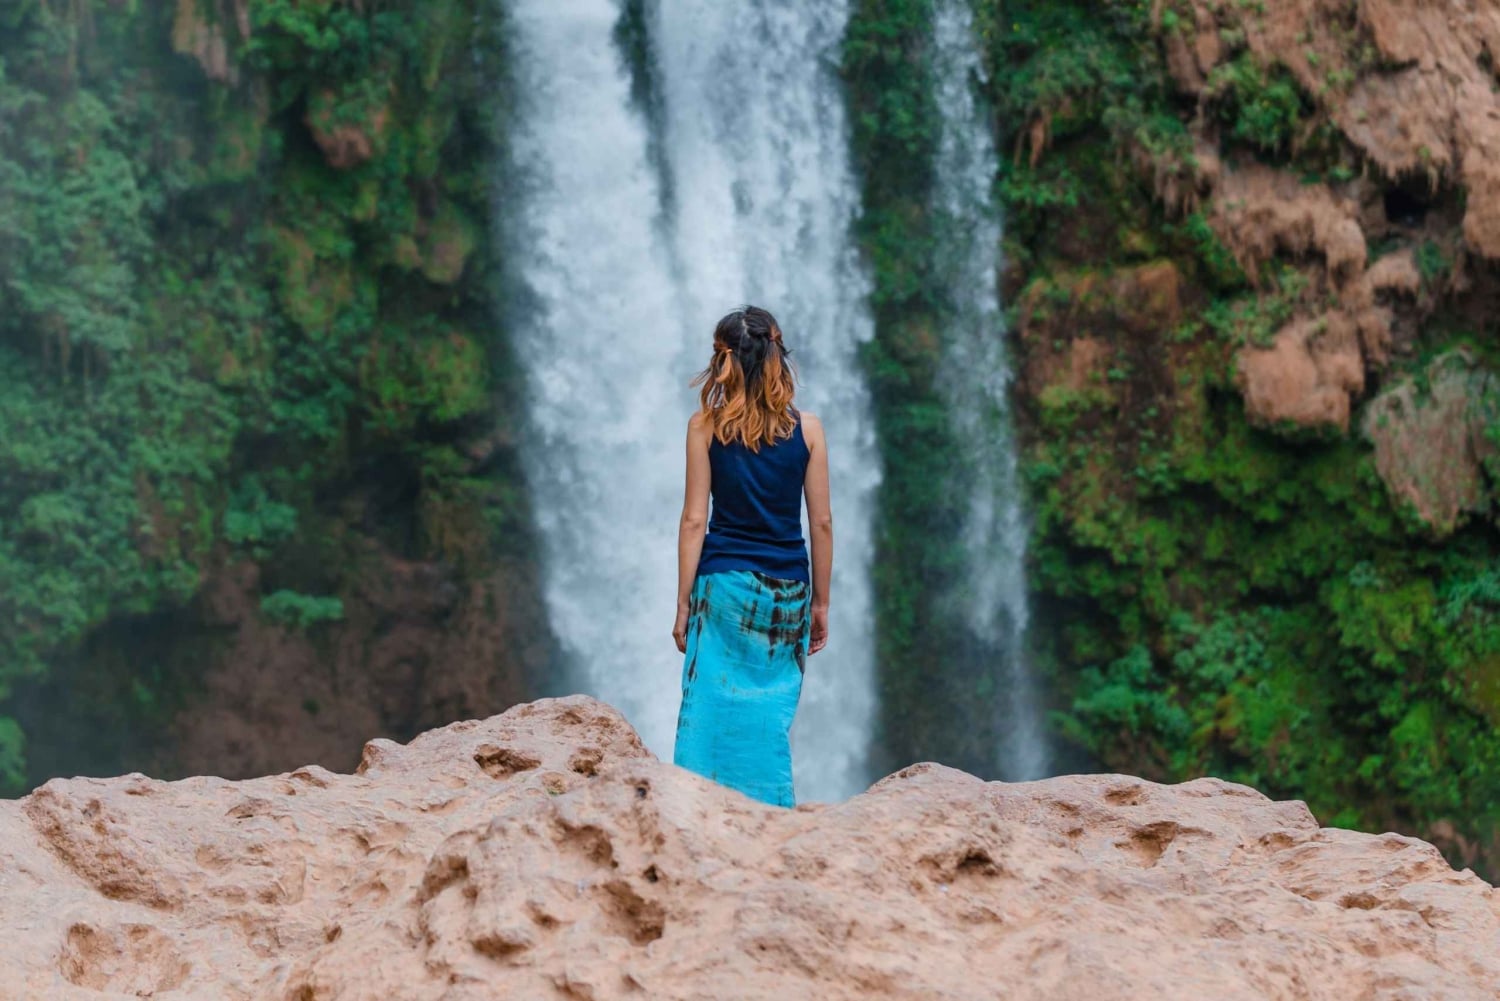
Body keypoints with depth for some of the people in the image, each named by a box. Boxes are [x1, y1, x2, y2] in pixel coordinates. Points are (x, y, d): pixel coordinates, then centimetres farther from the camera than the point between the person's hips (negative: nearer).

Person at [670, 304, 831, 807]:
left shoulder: (706, 425, -2)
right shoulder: (807, 428, 2)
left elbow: (694, 521, -3)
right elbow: (821, 522, 3)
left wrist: (683, 605, 2)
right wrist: (820, 603, 11)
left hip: (724, 583, -2)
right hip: (787, 588, 2)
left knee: (711, 713, 0)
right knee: (771, 723, 7)